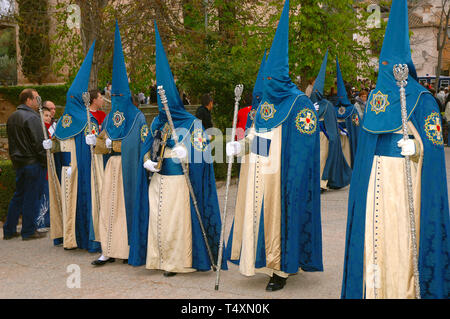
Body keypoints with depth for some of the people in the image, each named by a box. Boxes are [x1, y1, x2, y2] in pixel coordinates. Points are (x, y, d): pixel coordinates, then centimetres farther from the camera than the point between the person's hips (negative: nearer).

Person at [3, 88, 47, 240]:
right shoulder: (32, 117, -15)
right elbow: (39, 142, -18)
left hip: (18, 163, 8)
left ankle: (9, 230, 19)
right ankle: (28, 231, 7)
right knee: (31, 197, 0)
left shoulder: (11, 118, 13)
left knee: (18, 196, 15)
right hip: (33, 162, -8)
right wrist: (45, 161, -12)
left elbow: (12, 141, 18)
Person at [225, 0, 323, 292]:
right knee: (258, 216, 11)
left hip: (280, 176, -7)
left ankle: (283, 269, 14)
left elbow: (303, 147, -15)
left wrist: (294, 180, -20)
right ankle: (266, 260, 26)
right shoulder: (266, 102, 12)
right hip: (259, 175, 7)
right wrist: (241, 145, 2)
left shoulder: (300, 104, -12)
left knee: (279, 217, 1)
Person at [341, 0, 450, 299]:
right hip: (375, 181, 5)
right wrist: (362, 183, 13)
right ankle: (374, 288, 19)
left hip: (404, 181, -5)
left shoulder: (422, 99, -4)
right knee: (374, 233, 8)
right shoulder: (376, 95, 12)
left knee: (402, 234, -3)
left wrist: (416, 147, -27)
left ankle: (404, 290, 8)